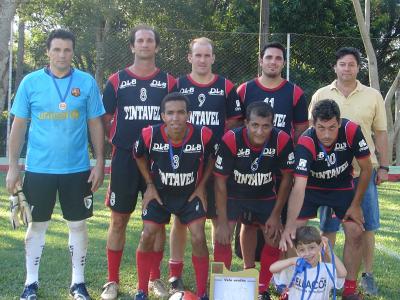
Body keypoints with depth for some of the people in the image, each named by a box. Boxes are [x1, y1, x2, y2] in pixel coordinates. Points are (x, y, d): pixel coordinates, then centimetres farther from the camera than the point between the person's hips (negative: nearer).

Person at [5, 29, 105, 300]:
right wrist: (13, 166, -1)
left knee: (78, 224, 8)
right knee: (37, 225, 9)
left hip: (77, 168, 0)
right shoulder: (31, 82, 0)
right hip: (38, 168, 0)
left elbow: (95, 125, 3)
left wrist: (100, 163, -2)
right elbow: (19, 126, 2)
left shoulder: (87, 82, 0)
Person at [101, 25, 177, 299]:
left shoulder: (168, 82, 6)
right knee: (119, 219, 3)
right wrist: (116, 142, 1)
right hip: (124, 158, -1)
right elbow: (105, 120, 9)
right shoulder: (117, 80, 4)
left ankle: (155, 278, 20)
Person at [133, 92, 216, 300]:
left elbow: (212, 158, -2)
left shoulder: (203, 135, -26)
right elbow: (139, 157, 0)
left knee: (198, 238, -9)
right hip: (159, 193, 1)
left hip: (191, 194, -1)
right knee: (147, 236, -5)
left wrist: (201, 186, -5)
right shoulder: (150, 135, -24)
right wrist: (150, 185, -3)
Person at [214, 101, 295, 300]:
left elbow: (286, 178, -9)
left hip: (265, 196, 2)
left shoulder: (283, 141, -24)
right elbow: (220, 181, -19)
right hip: (233, 195, -2)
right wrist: (222, 222, -20)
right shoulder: (231, 140, -28)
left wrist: (276, 215, -9)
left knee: (275, 238, -7)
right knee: (223, 238, -16)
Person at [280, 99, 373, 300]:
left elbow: (366, 169, -13)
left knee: (355, 232, -7)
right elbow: (299, 186, -43)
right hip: (311, 187, -1)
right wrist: (289, 225, -53)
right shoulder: (306, 143, -35)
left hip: (342, 187, 2)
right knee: (294, 234, -12)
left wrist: (356, 204, -9)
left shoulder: (352, 131, -29)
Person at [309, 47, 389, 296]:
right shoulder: (321, 95, 4)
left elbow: (380, 133, 6)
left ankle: (368, 275, 18)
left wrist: (384, 166, 2)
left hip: (364, 171, 0)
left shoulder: (373, 96, 4)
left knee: (367, 225, 5)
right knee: (328, 225, 8)